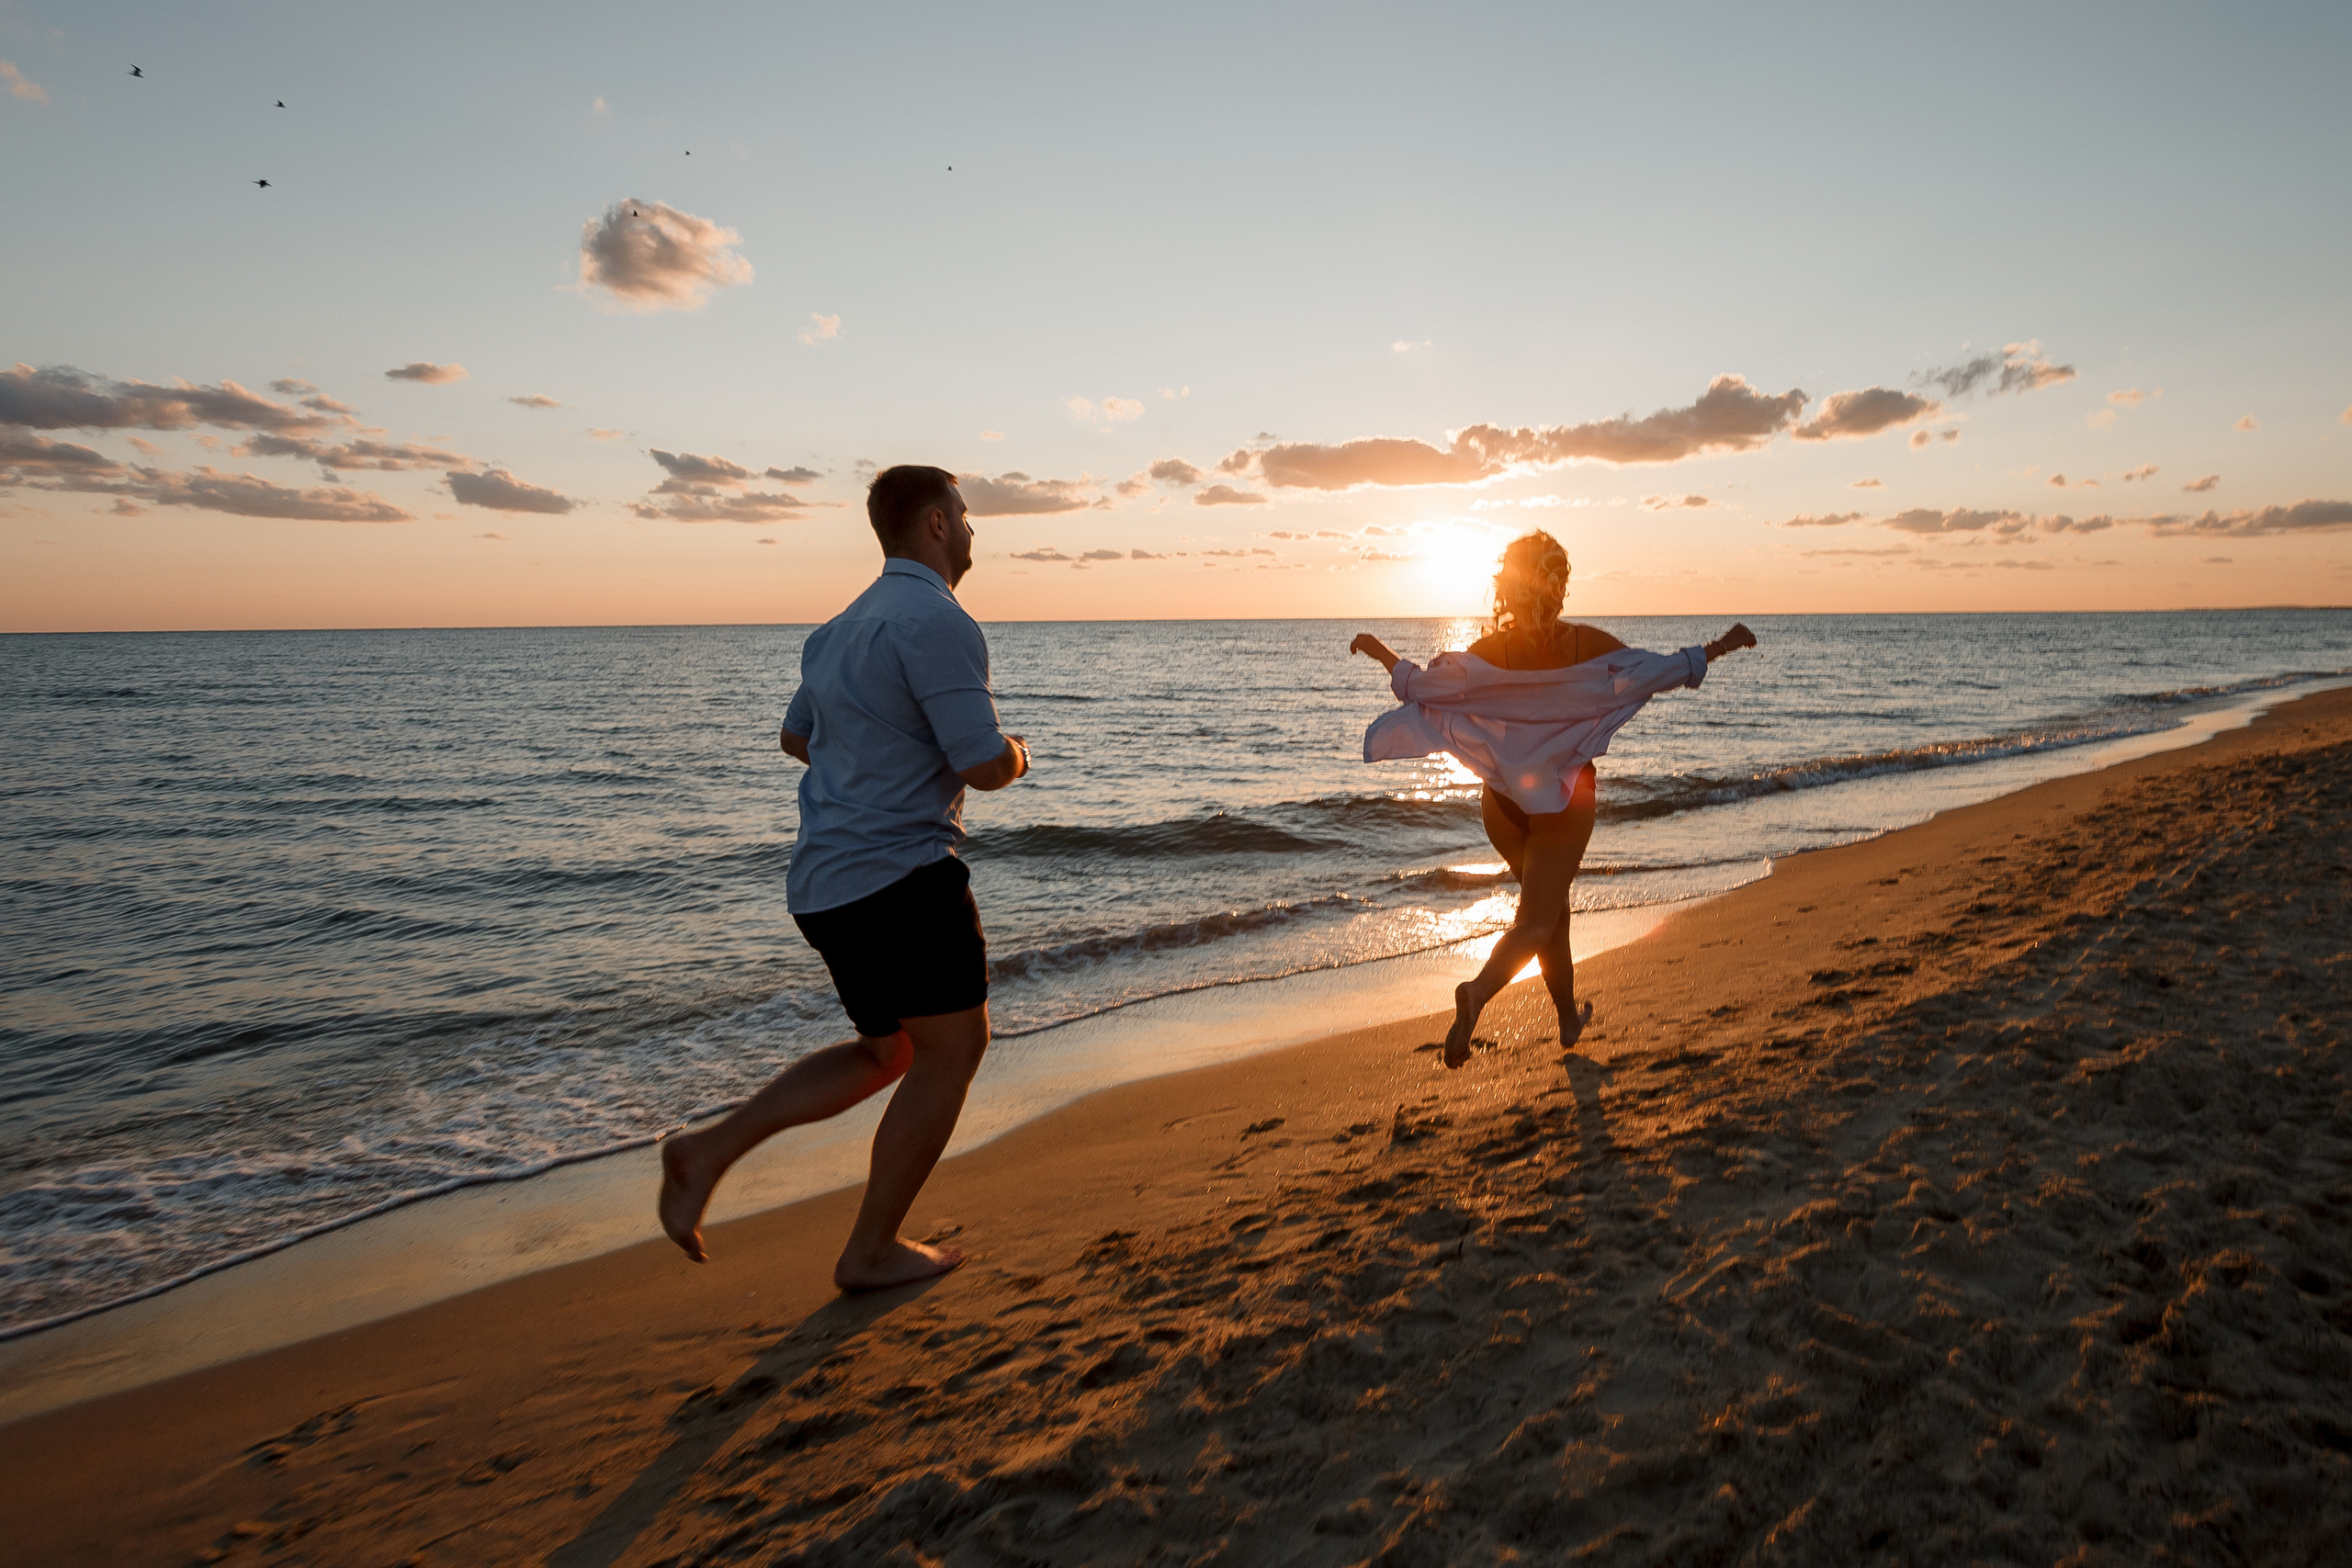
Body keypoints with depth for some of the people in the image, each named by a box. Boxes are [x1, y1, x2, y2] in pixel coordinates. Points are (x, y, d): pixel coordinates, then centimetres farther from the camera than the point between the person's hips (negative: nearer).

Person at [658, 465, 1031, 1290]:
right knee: (952, 1046, 6)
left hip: (827, 880, 10)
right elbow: (984, 766, -20)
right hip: (902, 876, -9)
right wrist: (1015, 755, 2)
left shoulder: (844, 627, 16)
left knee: (889, 1052, 21)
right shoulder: (939, 622, -15)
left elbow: (796, 737, 27)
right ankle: (872, 1249, 15)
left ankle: (709, 1149, 11)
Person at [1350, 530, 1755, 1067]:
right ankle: (1478, 992, -32)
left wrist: (1380, 650, 11)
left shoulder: (1486, 653, -7)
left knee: (1550, 903, 22)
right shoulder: (1586, 646, -11)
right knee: (1536, 921, -3)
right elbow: (1657, 672, -8)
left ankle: (1569, 1017, 33)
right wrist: (1721, 646, 5)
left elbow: (1420, 686, -6)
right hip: (1564, 797, -3)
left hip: (1502, 797, 4)